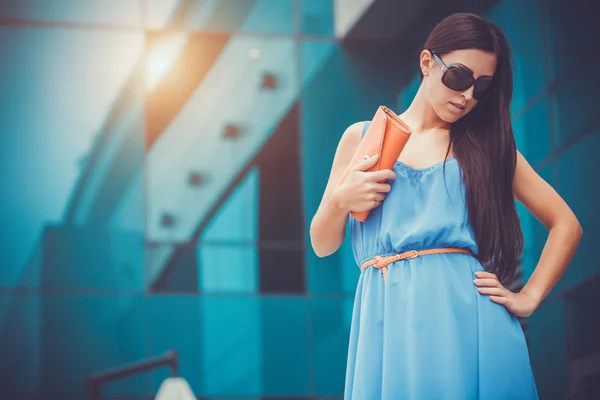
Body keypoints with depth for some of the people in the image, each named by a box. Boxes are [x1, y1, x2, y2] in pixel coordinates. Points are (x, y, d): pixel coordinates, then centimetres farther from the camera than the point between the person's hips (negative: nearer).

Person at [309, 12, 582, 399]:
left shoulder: (488, 146, 11)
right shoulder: (362, 137, 13)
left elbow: (567, 225, 13)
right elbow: (322, 245, 14)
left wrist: (529, 298, 3)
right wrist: (341, 200, -6)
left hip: (466, 320, 0)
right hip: (390, 323, 0)